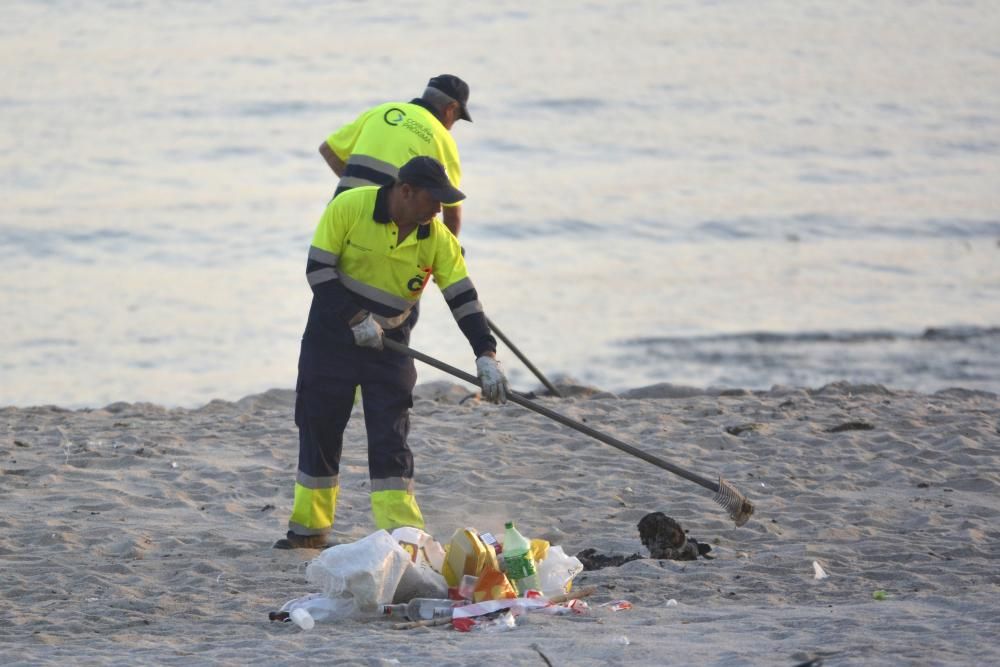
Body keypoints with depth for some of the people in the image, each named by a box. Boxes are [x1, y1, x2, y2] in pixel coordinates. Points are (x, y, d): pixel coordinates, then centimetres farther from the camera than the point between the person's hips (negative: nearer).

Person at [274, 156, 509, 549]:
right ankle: (309, 528, 19)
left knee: (390, 439, -6)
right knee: (319, 429, 6)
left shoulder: (438, 239, -9)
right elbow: (318, 269, -15)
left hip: (389, 344, 1)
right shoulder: (349, 207, -16)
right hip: (331, 333, -1)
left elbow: (463, 298, -12)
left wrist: (486, 355, -22)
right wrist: (356, 320, -21)